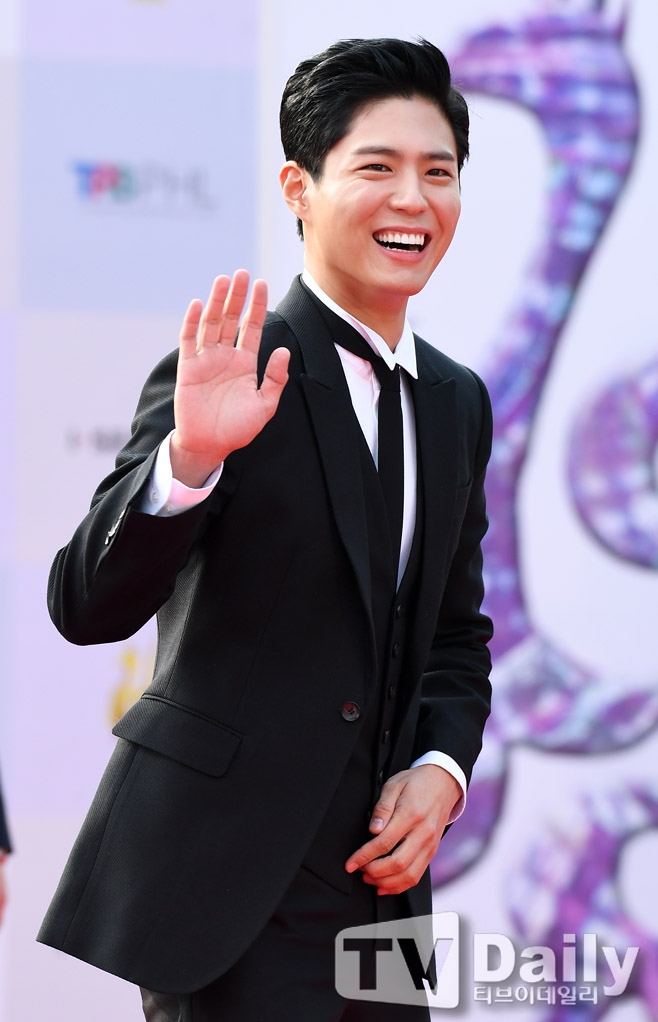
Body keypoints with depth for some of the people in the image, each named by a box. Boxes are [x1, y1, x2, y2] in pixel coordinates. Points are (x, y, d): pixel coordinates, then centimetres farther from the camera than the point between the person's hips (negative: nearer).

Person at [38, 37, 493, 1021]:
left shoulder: (458, 401, 13)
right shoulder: (230, 377, -9)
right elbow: (86, 607, -17)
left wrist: (442, 767, 2)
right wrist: (191, 454, -32)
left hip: (380, 890, 7)